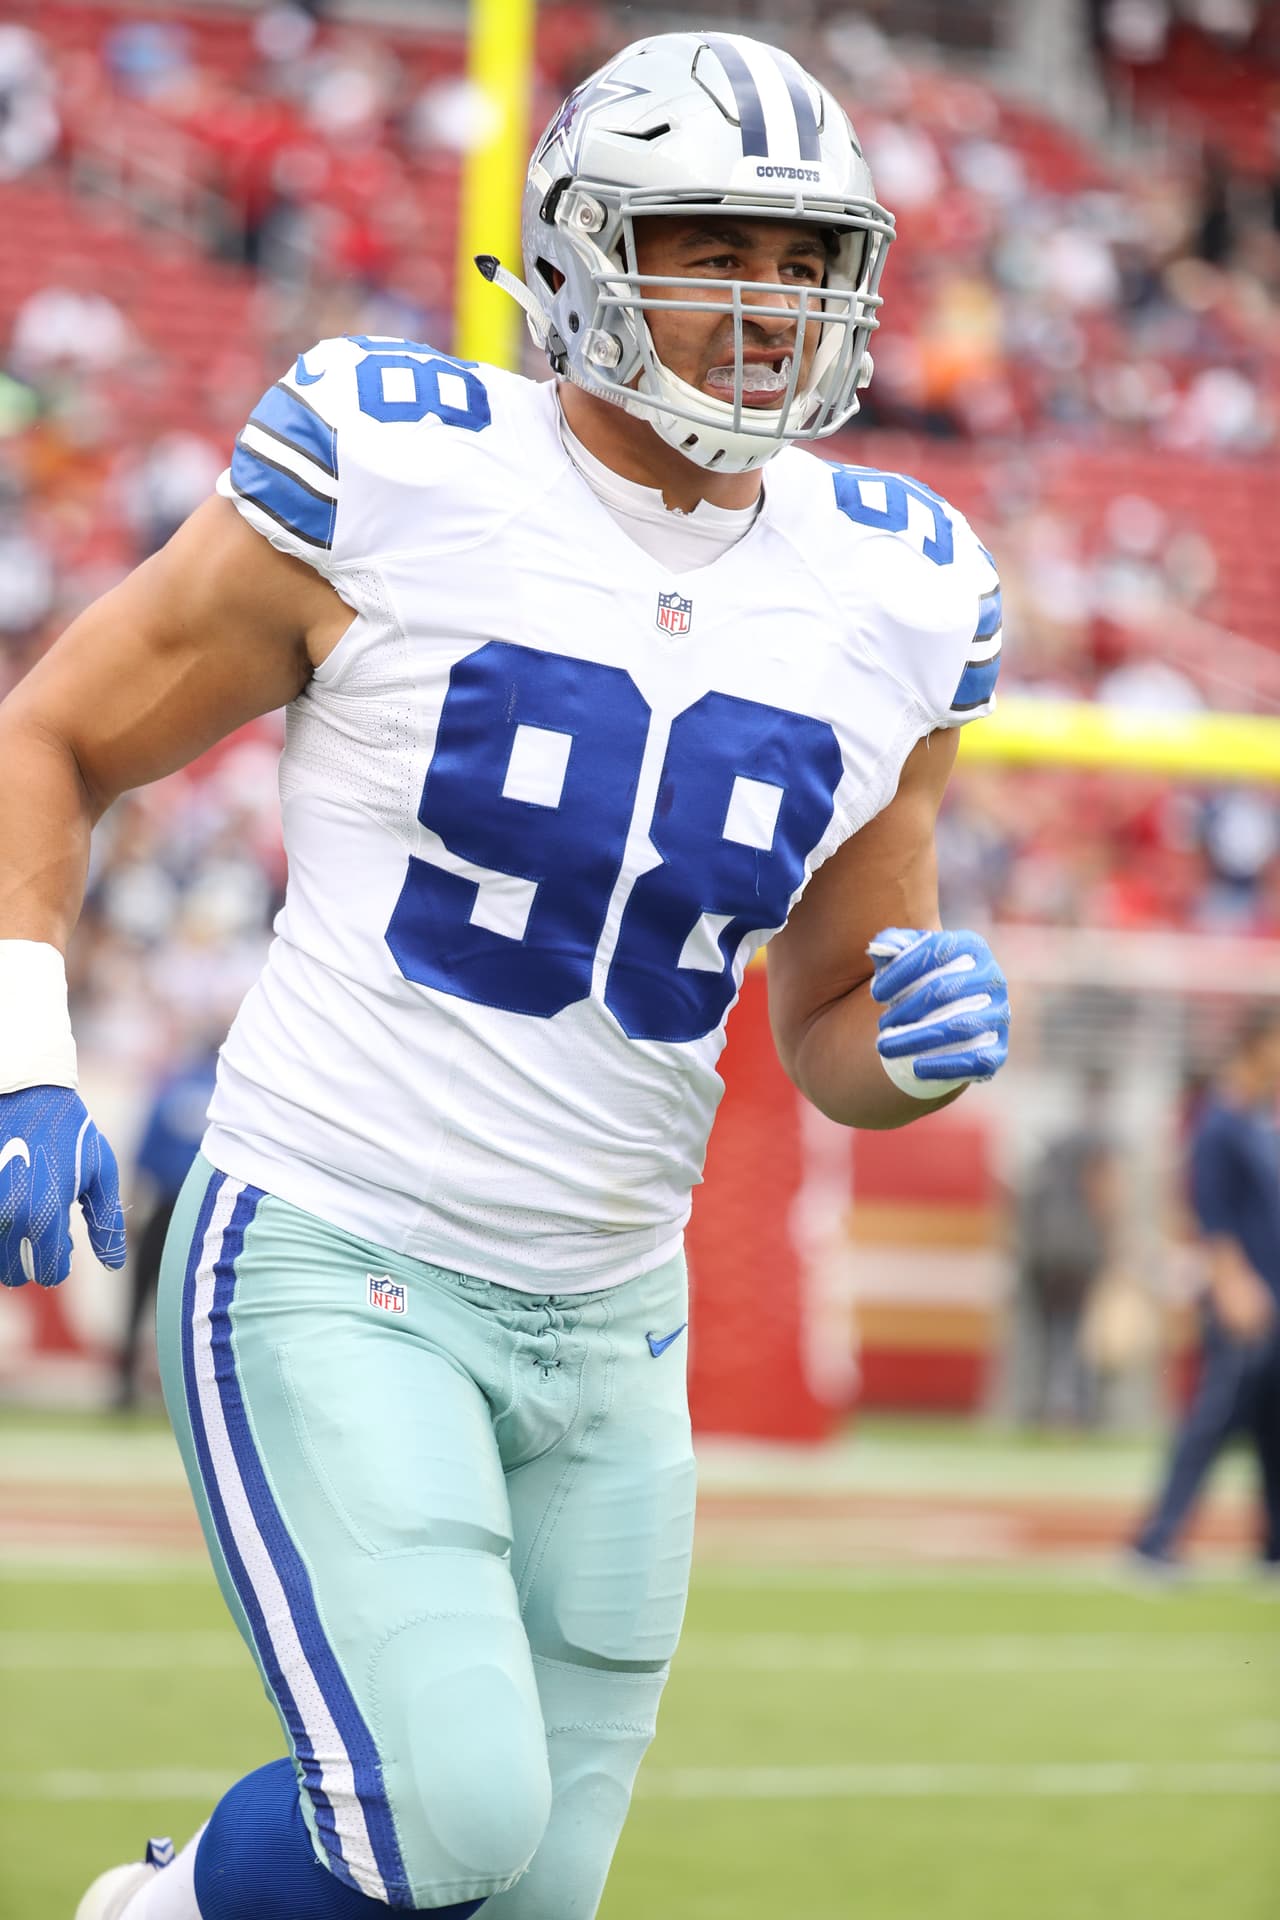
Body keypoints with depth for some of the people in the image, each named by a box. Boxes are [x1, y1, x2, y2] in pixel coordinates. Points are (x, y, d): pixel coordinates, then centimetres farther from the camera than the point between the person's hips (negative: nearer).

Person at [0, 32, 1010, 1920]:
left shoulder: (892, 597, 5)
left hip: (603, 1329, 6)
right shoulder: (389, 479, -9)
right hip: (329, 1268, -6)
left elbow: (830, 1027, 16)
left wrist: (927, 1036, -8)